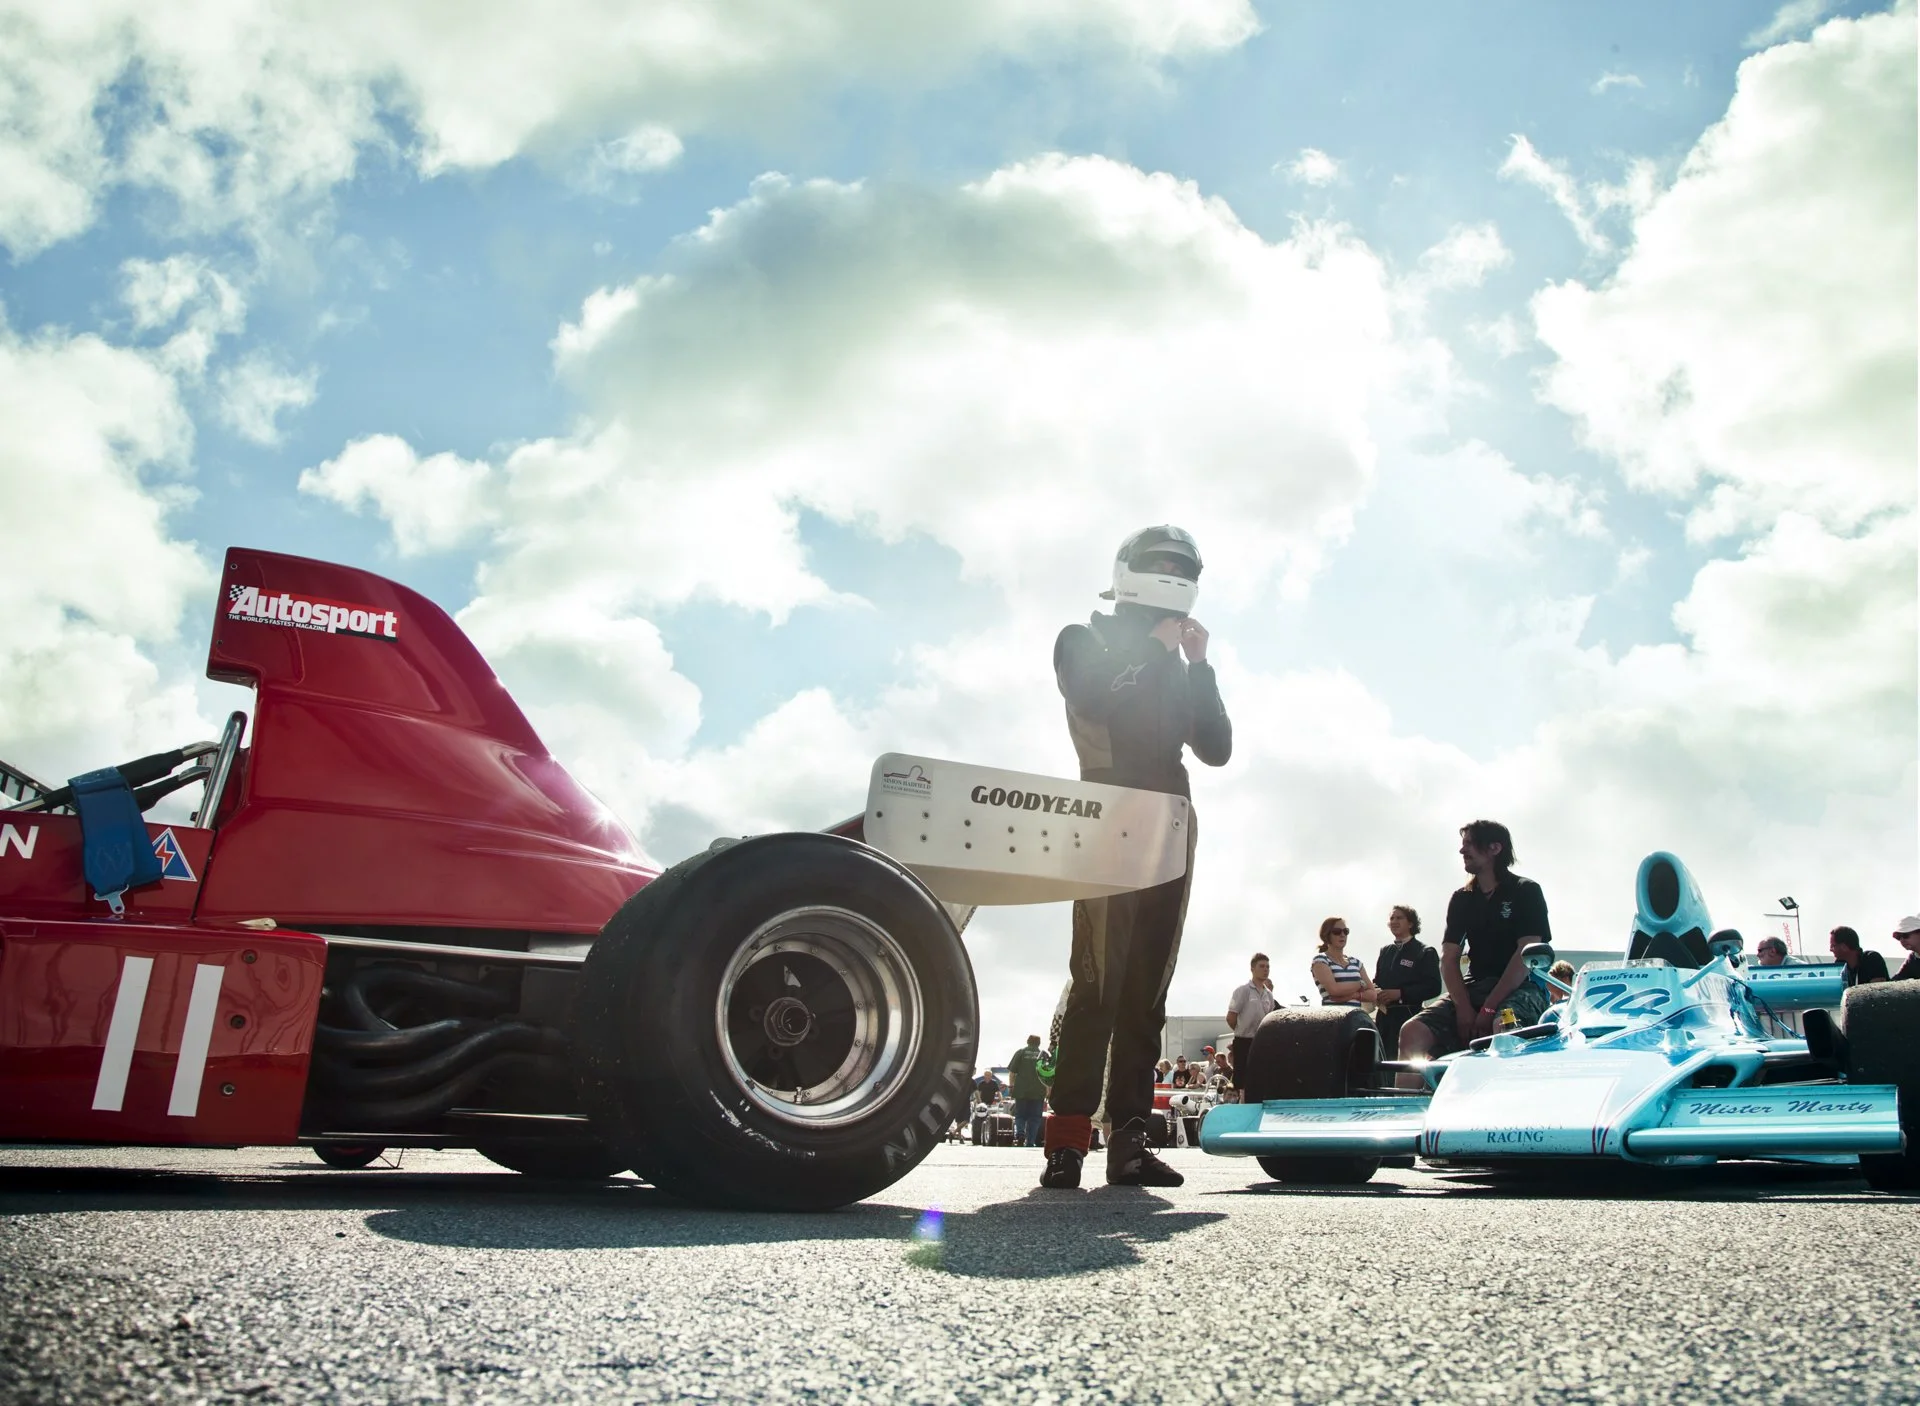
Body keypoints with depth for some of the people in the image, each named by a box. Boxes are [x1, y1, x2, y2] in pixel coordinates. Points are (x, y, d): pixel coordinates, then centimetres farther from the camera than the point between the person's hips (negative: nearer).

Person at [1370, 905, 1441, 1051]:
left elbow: (1433, 987, -9)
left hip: (1409, 1016, -5)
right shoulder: (1385, 951, 18)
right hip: (1384, 1017, 5)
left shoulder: (1425, 952, 0)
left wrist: (1400, 993, -17)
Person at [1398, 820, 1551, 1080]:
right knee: (1412, 1031, -20)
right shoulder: (1462, 898, 14)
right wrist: (1463, 1008, -12)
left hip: (1520, 988, -5)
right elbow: (1449, 958, 7)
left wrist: (1489, 1009, -18)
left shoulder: (1526, 892, 0)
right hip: (1473, 987, 5)